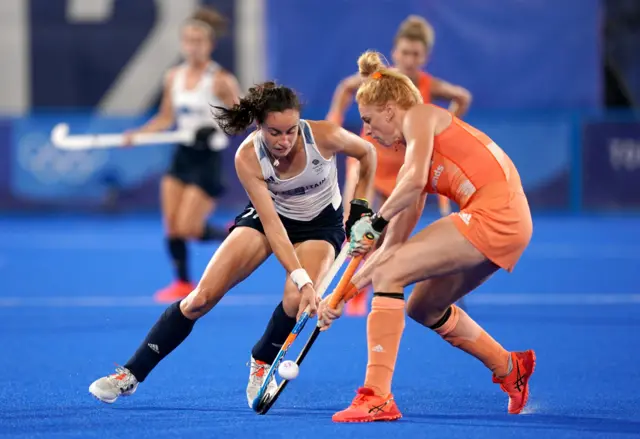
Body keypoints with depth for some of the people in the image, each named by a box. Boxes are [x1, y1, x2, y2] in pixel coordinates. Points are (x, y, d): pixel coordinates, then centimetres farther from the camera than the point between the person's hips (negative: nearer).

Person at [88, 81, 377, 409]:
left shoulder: (324, 136, -30)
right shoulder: (247, 157, -28)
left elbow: (367, 152, -7)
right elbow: (271, 225, -29)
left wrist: (360, 209, -4)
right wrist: (301, 279, -38)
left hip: (321, 223, -1)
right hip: (270, 215, 1)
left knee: (296, 301, -30)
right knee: (202, 297, -11)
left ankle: (261, 365, 2)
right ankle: (131, 375, -1)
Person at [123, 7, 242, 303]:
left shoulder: (220, 80, -13)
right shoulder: (173, 77, 4)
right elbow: (165, 119, 12)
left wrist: (215, 130, -28)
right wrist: (138, 134, -2)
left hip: (208, 158, -6)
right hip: (182, 155, 6)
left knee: (189, 228, -10)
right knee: (171, 225, 1)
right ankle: (183, 283, 17)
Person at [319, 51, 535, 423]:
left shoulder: (420, 115, 1)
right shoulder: (412, 154, 25)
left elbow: (415, 181, -20)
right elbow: (394, 247, 20)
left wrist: (376, 222, -7)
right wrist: (343, 295, 17)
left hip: (495, 213, -10)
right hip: (501, 224, 10)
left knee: (389, 274, -13)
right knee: (424, 308, 22)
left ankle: (378, 397, -18)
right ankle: (510, 368, 38)